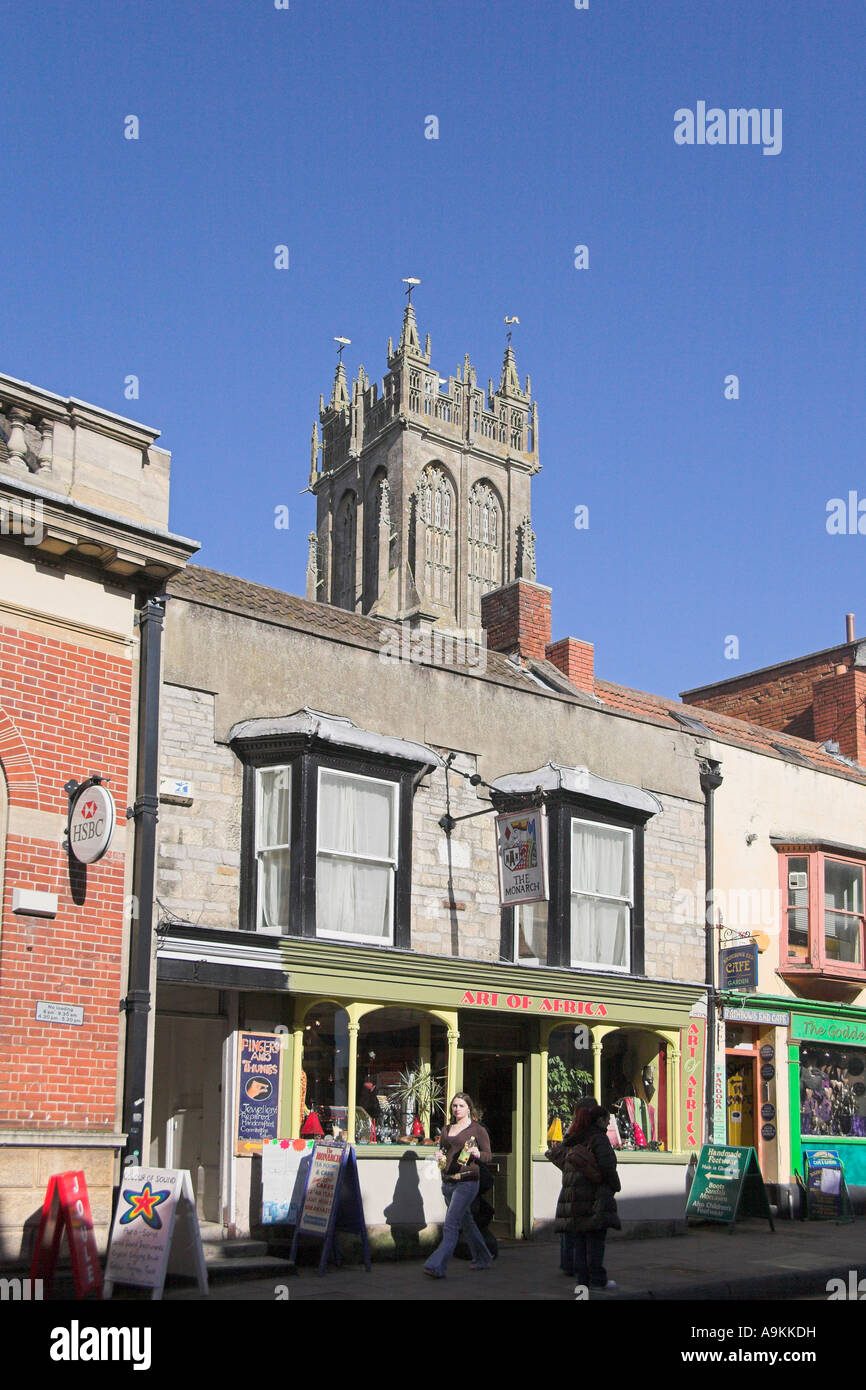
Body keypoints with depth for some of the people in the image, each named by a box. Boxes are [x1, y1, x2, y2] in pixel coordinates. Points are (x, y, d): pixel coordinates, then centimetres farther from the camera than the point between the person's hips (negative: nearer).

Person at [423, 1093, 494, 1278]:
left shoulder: (478, 1129, -1)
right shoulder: (447, 1129, 15)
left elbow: (488, 1156, -1)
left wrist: (476, 1153, -21)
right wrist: (440, 1157, 2)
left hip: (467, 1181, -7)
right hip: (447, 1182, 7)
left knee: (451, 1225, -14)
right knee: (465, 1222, 16)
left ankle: (437, 1266, -18)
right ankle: (482, 1258, 32)